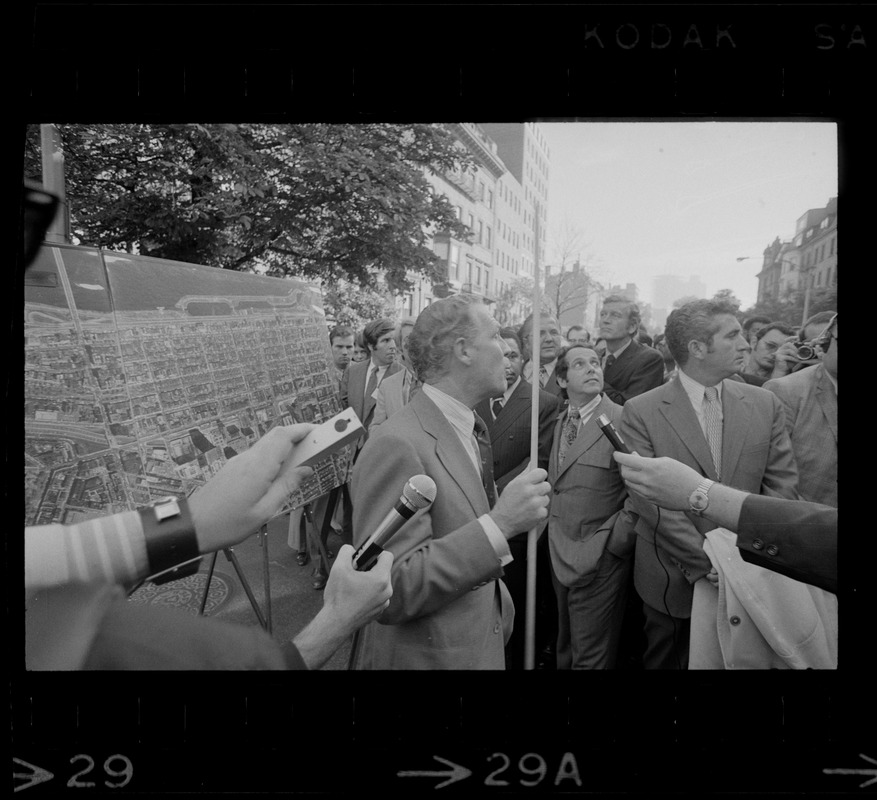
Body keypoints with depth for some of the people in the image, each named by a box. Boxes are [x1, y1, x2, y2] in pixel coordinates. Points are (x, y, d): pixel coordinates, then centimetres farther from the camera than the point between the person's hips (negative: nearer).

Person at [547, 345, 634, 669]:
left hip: (600, 565, -6)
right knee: (565, 651, 23)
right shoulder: (560, 422, 8)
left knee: (591, 658, 8)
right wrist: (551, 533, 4)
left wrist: (612, 543, -17)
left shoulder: (623, 421, -16)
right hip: (560, 558, 6)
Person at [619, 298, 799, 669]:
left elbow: (782, 487, -2)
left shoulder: (765, 405, -1)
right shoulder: (641, 411, -12)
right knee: (663, 660, 16)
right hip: (671, 579, -2)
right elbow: (650, 501, -16)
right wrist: (707, 560, -20)